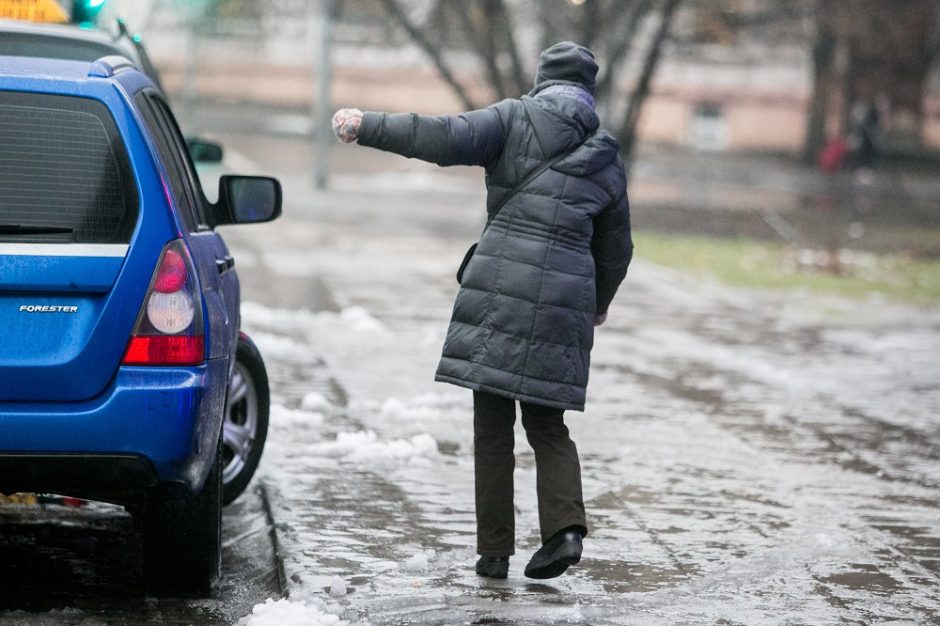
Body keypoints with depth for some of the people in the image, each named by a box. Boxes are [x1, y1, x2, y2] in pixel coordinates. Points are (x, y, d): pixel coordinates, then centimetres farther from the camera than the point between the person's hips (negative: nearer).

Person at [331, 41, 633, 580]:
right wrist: (598, 305, 40)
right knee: (546, 424, 14)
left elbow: (448, 139, -13)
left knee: (493, 426, 4)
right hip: (565, 300, 3)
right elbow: (615, 250, 23)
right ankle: (565, 526, -7)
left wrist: (367, 127, -9)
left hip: (499, 291, -3)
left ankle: (495, 552, 4)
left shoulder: (514, 119, 3)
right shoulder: (607, 160, 15)